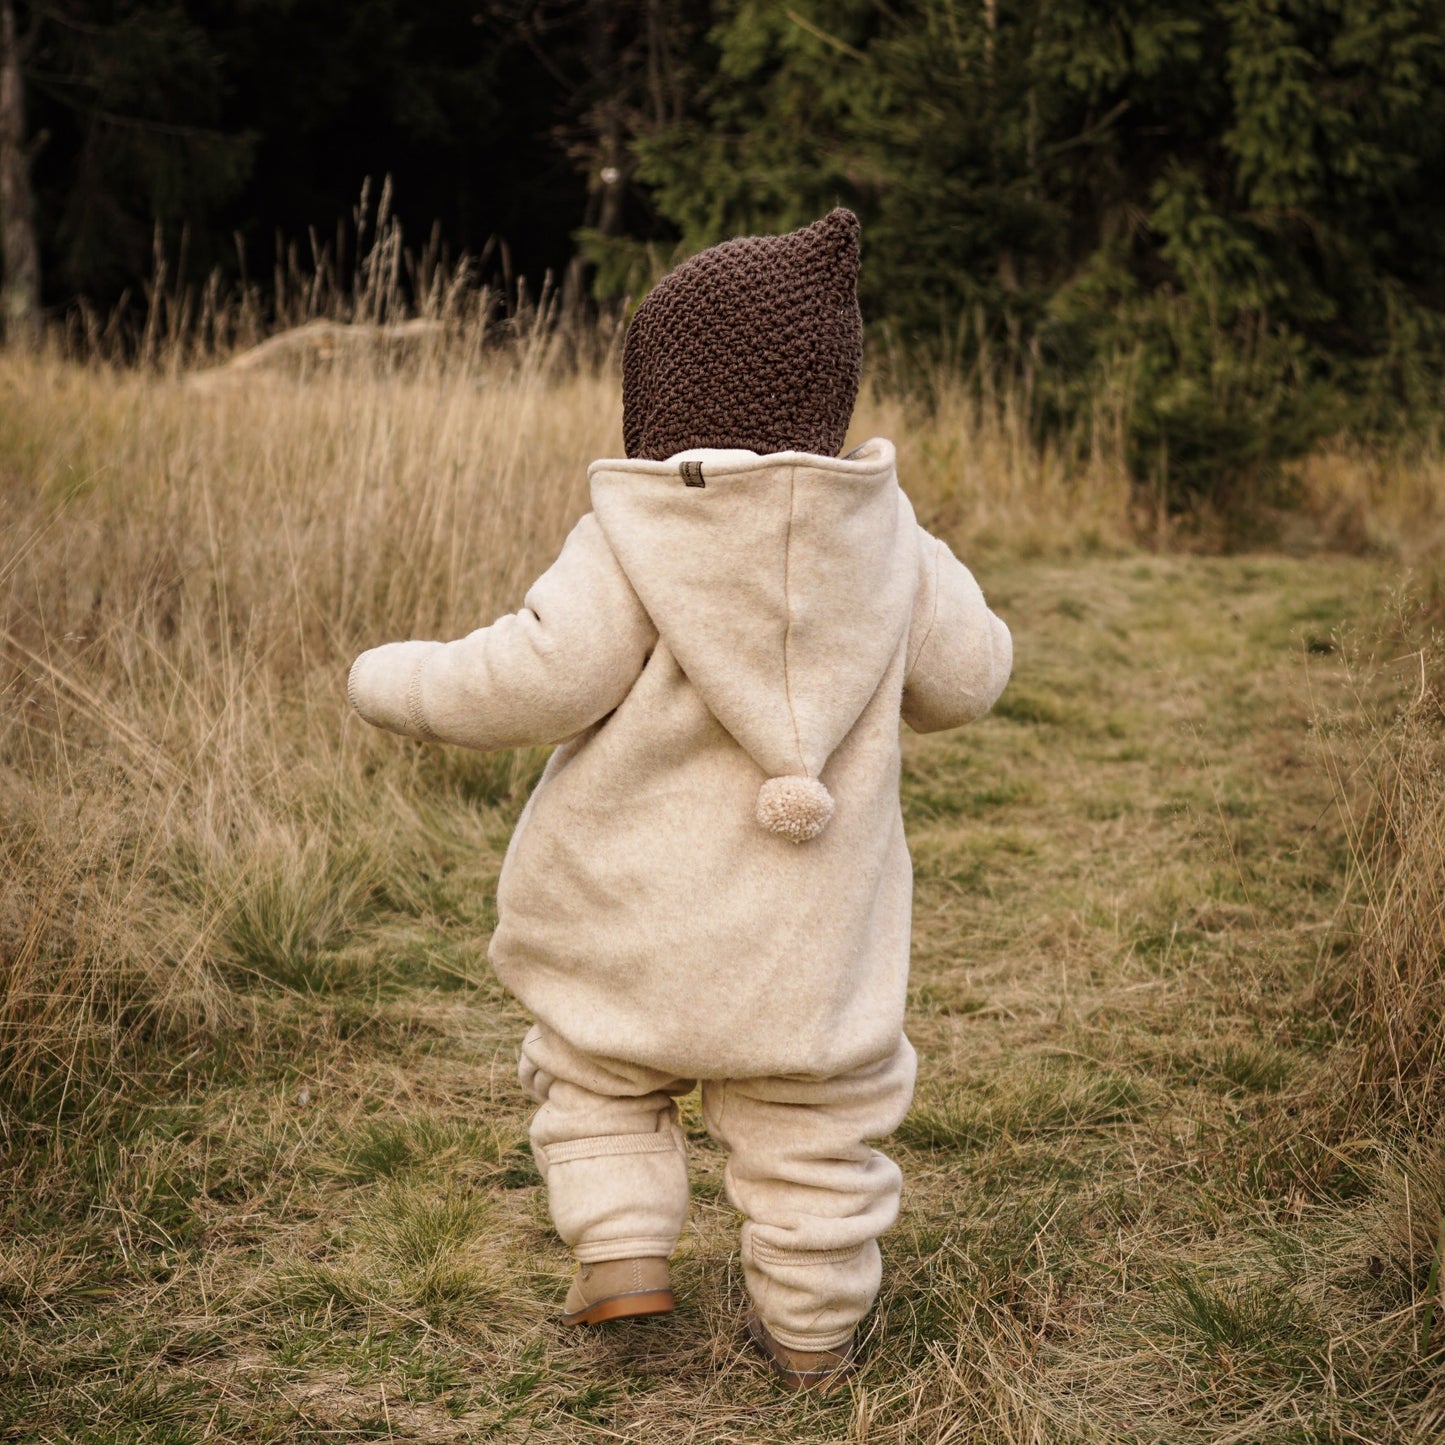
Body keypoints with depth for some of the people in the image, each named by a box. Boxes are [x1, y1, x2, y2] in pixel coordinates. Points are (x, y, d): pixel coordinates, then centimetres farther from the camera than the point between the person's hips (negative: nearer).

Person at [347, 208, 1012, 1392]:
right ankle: (812, 1327, 23)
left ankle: (622, 1251, 12)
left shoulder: (634, 541, -16)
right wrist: (944, 590, 26)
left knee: (599, 1073, 22)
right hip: (806, 920, 3)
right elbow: (964, 677, 4)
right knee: (810, 1113, 15)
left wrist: (398, 682, -4)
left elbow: (541, 679, -19)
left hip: (642, 898, -2)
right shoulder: (884, 538, -3)